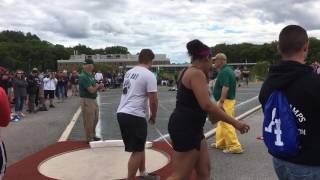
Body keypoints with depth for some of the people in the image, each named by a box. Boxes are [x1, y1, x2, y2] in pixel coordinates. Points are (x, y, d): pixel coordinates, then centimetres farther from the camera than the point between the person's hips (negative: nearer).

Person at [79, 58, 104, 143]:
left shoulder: (91, 75, 10)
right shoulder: (83, 77, -18)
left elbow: (95, 87, 15)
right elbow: (92, 90, -23)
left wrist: (98, 86, -9)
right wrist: (98, 86, -3)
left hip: (93, 100, 10)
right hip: (87, 101, -10)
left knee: (95, 119, 20)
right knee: (89, 121, 0)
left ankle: (93, 136, 35)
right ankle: (89, 138, 14)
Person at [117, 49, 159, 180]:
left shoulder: (129, 72, 14)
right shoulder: (149, 75, -9)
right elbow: (153, 100, -12)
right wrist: (153, 116, 5)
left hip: (122, 113, 9)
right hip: (134, 115, -9)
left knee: (140, 146, 22)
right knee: (137, 150, 2)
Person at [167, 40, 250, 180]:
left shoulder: (189, 72, 14)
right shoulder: (197, 73, -17)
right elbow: (207, 105, -26)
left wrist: (206, 76, 17)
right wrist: (235, 123, -23)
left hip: (191, 128, 10)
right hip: (185, 129, -10)